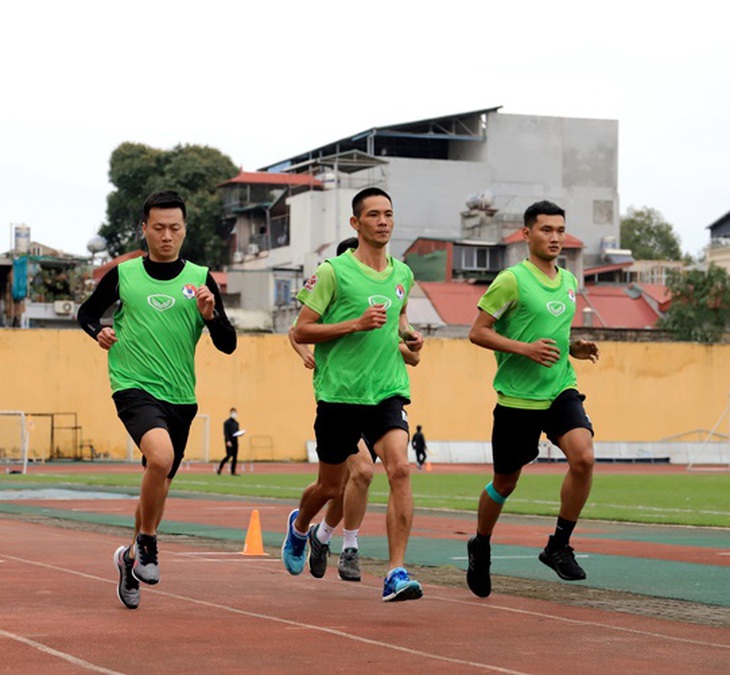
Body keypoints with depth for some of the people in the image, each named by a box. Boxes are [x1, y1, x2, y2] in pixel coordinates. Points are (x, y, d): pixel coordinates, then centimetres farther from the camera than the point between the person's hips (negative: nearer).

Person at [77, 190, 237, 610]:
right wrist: (99, 332, -2)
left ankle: (132, 559, 35)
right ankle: (147, 543, -9)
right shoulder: (123, 275, 3)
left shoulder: (200, 279, 3)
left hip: (180, 397, 3)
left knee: (159, 484, 13)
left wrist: (210, 315, -18)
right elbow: (87, 313, 19)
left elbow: (228, 345, 1)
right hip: (134, 387, -3)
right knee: (161, 458, -29)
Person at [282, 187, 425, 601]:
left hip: (388, 391, 3)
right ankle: (299, 525, 47)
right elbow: (300, 332, -7)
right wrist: (356, 324, -17)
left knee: (400, 468, -20)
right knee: (331, 487, 11)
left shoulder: (402, 274, 9)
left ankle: (397, 574, -19)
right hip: (339, 393, -3)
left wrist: (409, 335, 8)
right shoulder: (333, 271, -7)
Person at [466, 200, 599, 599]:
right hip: (517, 397, -4)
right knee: (505, 482, 7)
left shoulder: (568, 282, 11)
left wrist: (575, 348, 5)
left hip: (561, 389, 5)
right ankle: (480, 547, 34)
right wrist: (526, 349, -21)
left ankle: (558, 546, -6)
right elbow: (477, 332, -10)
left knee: (583, 457, -20)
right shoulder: (512, 280, -9)